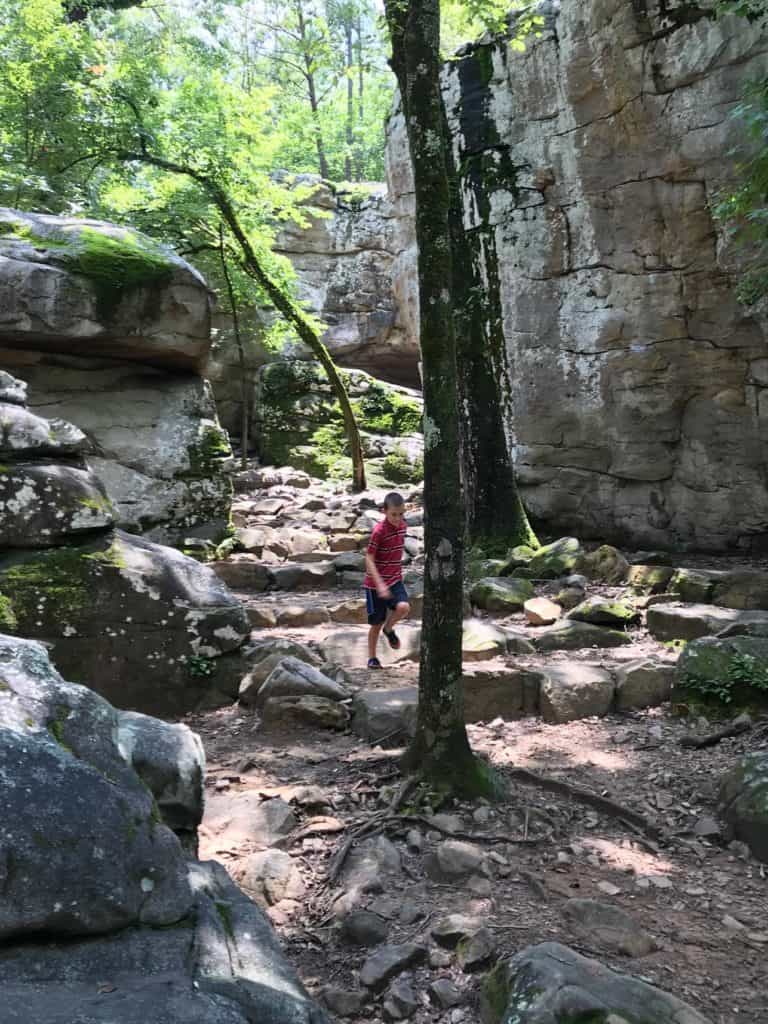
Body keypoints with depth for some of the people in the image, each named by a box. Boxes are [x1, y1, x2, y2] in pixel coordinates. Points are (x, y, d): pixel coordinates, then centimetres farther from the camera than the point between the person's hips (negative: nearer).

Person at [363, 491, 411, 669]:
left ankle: (389, 629, 9)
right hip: (376, 583, -5)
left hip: (395, 580, 5)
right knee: (376, 623, 4)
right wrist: (380, 584, -26)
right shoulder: (379, 531, -19)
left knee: (403, 607, -22)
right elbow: (369, 559, -19)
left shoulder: (402, 526, 1)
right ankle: (372, 657, 25)